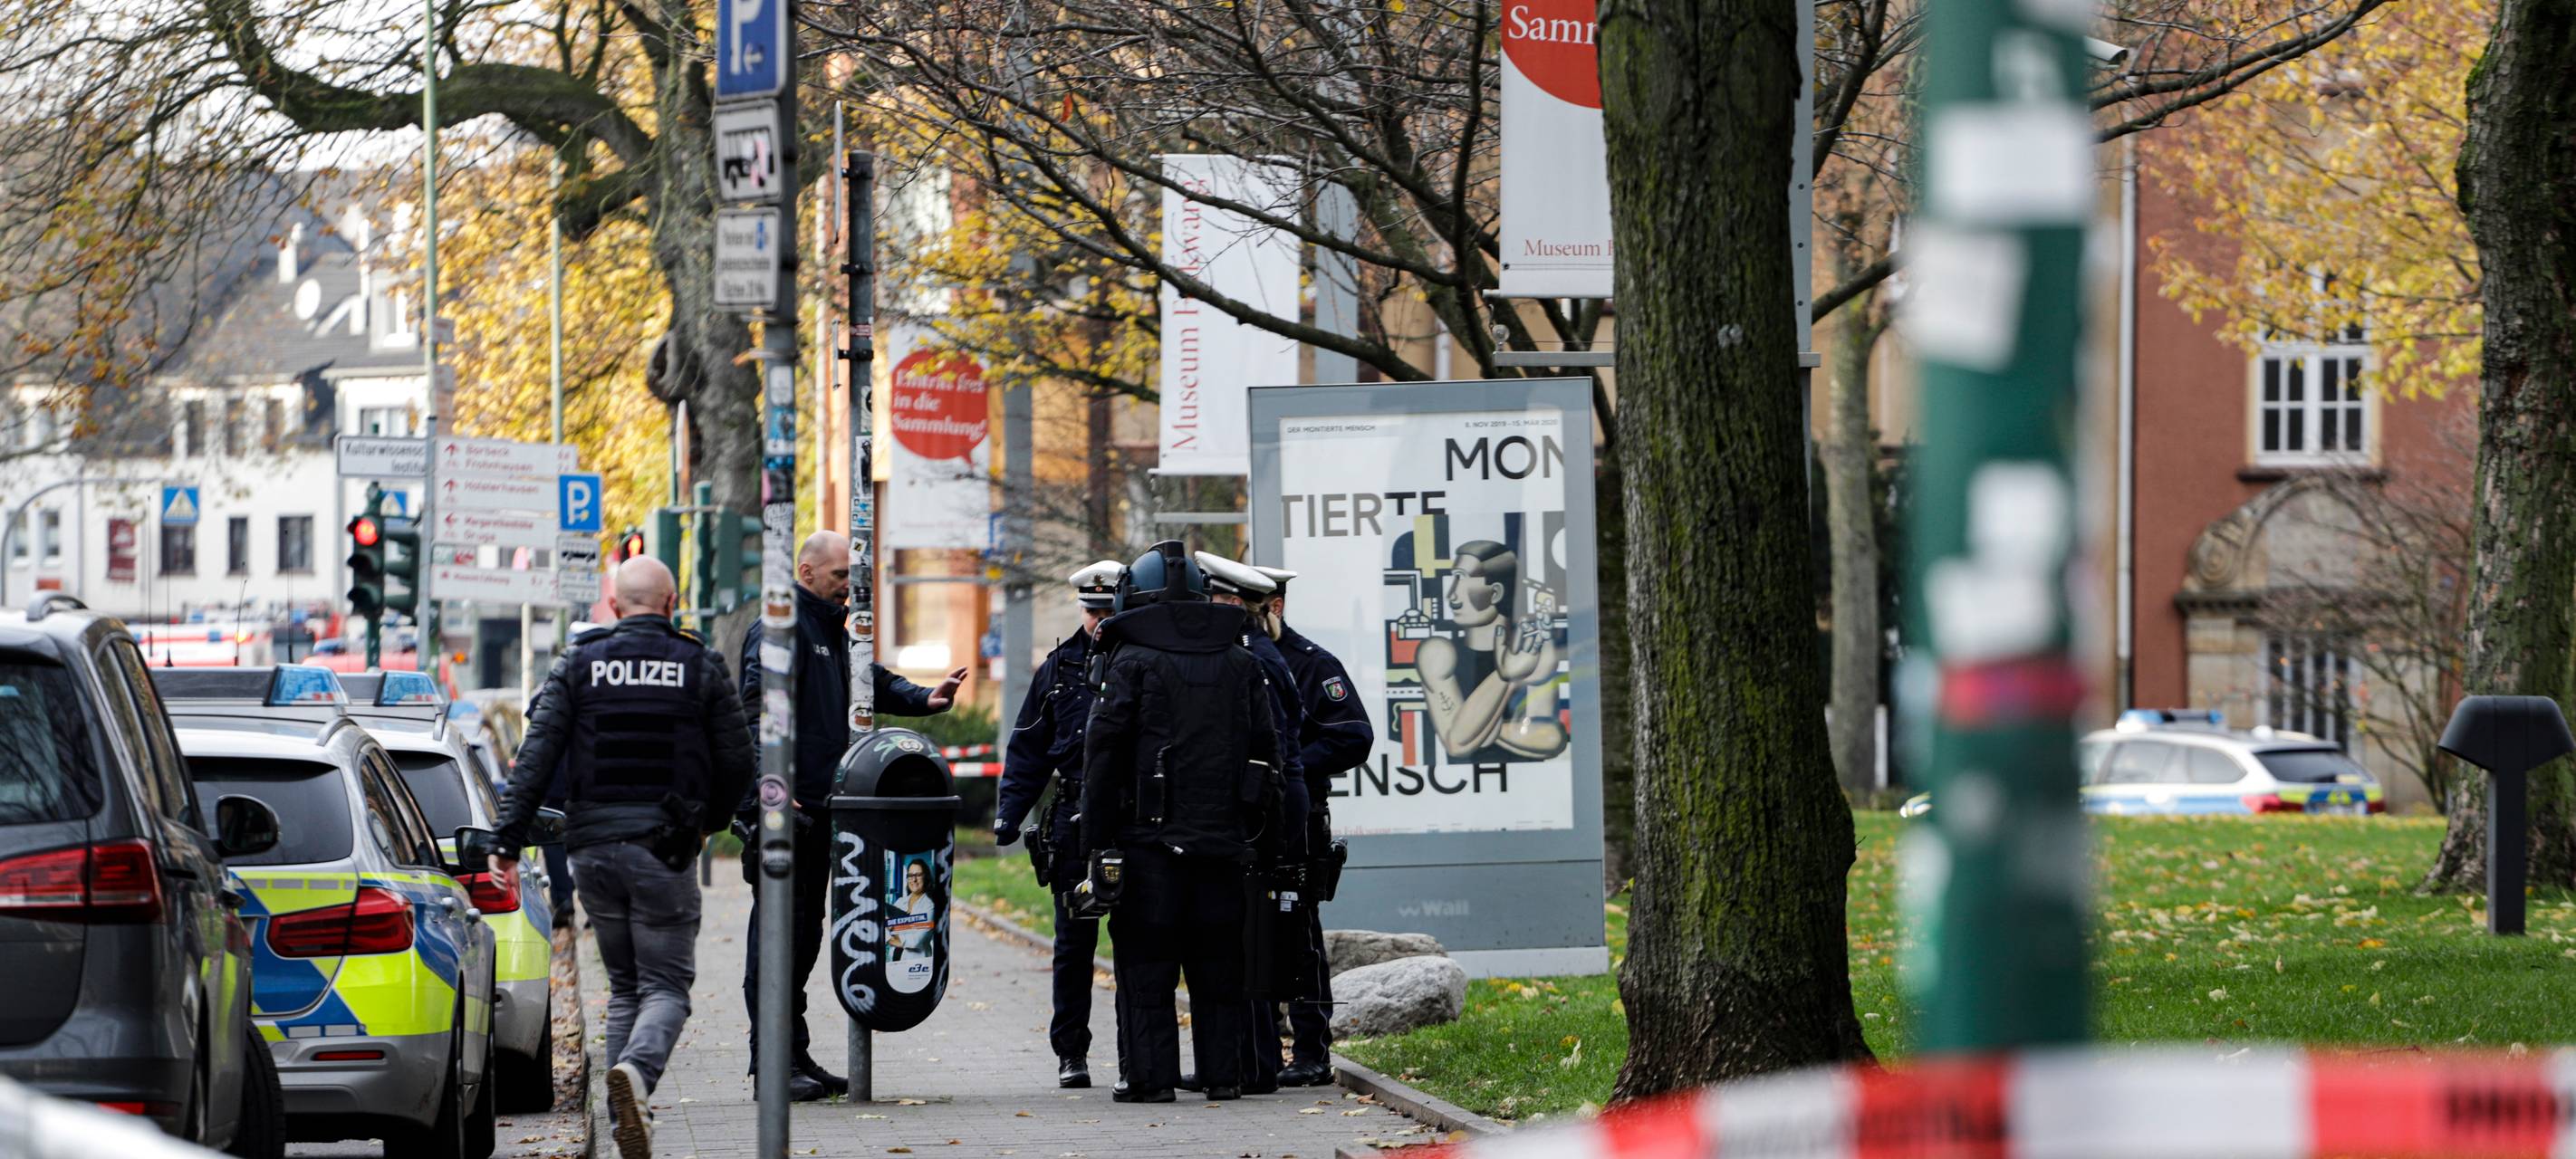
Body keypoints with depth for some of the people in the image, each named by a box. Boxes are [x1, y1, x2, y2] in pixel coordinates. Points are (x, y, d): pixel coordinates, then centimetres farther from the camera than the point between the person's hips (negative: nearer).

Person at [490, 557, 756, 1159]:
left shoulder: (579, 664, 3)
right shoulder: (702, 666, 1)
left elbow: (538, 755, -4)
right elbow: (737, 761, 4)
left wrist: (509, 841, -5)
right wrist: (710, 821, 23)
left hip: (594, 848, 2)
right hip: (665, 850, -2)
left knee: (623, 987, 16)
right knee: (666, 985, 1)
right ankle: (636, 1070, -30)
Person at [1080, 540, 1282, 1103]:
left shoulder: (1131, 662, -3)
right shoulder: (1241, 664, 11)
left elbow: (1104, 755, -7)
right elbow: (1266, 751, 12)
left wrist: (1097, 842, -5)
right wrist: (1259, 834, 15)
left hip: (1151, 837, -4)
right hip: (1224, 840, 4)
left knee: (1146, 963, 0)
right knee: (1217, 965, 10)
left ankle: (1149, 1074, -3)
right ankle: (1223, 1073, 9)